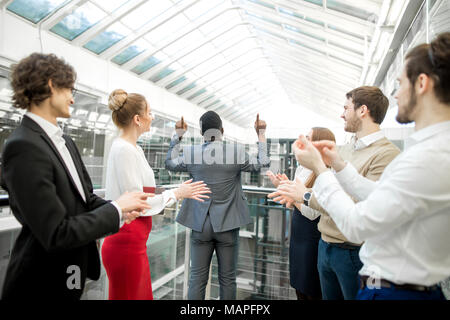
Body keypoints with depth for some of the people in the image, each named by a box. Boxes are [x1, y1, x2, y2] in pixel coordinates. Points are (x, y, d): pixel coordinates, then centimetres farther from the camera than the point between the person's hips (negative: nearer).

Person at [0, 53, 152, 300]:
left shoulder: (66, 142, 4)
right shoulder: (23, 146, -23)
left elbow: (86, 198, 7)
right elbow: (56, 235, -26)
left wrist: (121, 210, -11)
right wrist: (116, 208, -17)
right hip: (43, 282, -8)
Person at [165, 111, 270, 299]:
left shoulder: (191, 153, -6)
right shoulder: (237, 152, -10)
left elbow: (170, 163, 14)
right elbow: (262, 164, 6)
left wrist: (178, 135, 20)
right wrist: (261, 134, 14)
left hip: (201, 225, 1)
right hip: (228, 225, -1)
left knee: (197, 278, 13)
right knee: (227, 279, 13)